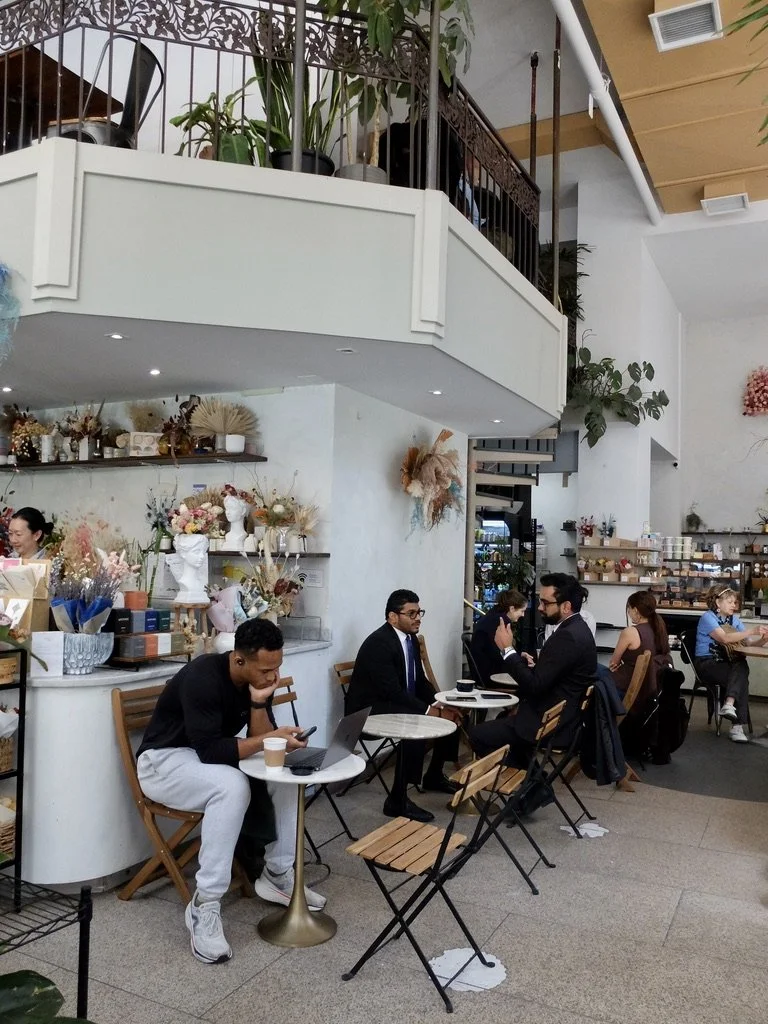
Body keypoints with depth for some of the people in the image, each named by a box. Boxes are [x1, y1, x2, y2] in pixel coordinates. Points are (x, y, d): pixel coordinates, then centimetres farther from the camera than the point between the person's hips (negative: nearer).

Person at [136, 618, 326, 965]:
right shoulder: (203, 676, -30)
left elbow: (258, 745, -10)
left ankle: (277, 874, 5)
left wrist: (259, 703, -24)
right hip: (165, 760, -7)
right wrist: (269, 740, -35)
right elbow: (210, 750, -35)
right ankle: (204, 906, -25)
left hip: (212, 756, 7)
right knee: (232, 786, -34)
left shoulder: (259, 681, -8)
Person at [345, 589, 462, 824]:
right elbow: (392, 691, -28)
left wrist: (438, 705, -6)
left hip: (399, 704, 10)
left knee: (449, 716, 5)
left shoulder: (410, 639, 5)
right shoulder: (378, 643, -23)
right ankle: (397, 800, -22)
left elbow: (420, 681, 11)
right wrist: (429, 711, -26)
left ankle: (434, 776, 23)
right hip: (370, 711, -10)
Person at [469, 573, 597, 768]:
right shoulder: (576, 628, 7)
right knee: (502, 719, 26)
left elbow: (535, 686, -25)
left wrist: (507, 649, -18)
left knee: (477, 735, -5)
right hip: (561, 716, 10)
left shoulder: (567, 636, -24)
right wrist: (535, 666, -3)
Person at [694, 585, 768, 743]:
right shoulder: (708, 617, -8)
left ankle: (729, 704, -45)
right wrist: (752, 630, -27)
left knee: (741, 666, -30)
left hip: (725, 661, 6)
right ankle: (738, 724, -29)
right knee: (742, 678, -28)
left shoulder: (733, 619, 13)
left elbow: (748, 642, 5)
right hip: (706, 663, -6)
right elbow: (725, 638, -24)